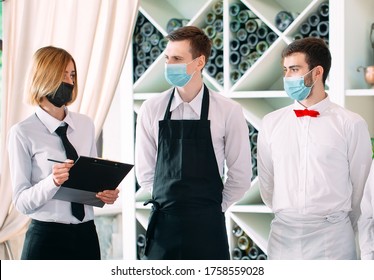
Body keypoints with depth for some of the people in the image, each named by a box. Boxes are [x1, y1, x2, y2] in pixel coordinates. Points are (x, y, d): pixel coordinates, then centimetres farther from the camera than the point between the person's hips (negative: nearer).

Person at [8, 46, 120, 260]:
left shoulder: (86, 125, 7)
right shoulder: (23, 133, -7)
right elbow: (22, 202, -9)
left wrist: (106, 193, -5)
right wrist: (52, 182, -25)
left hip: (86, 234, 4)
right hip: (47, 236, -4)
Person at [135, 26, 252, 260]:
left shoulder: (228, 111, -4)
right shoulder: (151, 109, 2)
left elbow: (241, 175, 3)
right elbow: (145, 171, 10)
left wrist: (212, 209, 7)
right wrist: (169, 201, 7)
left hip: (207, 227, -2)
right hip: (162, 224, 2)